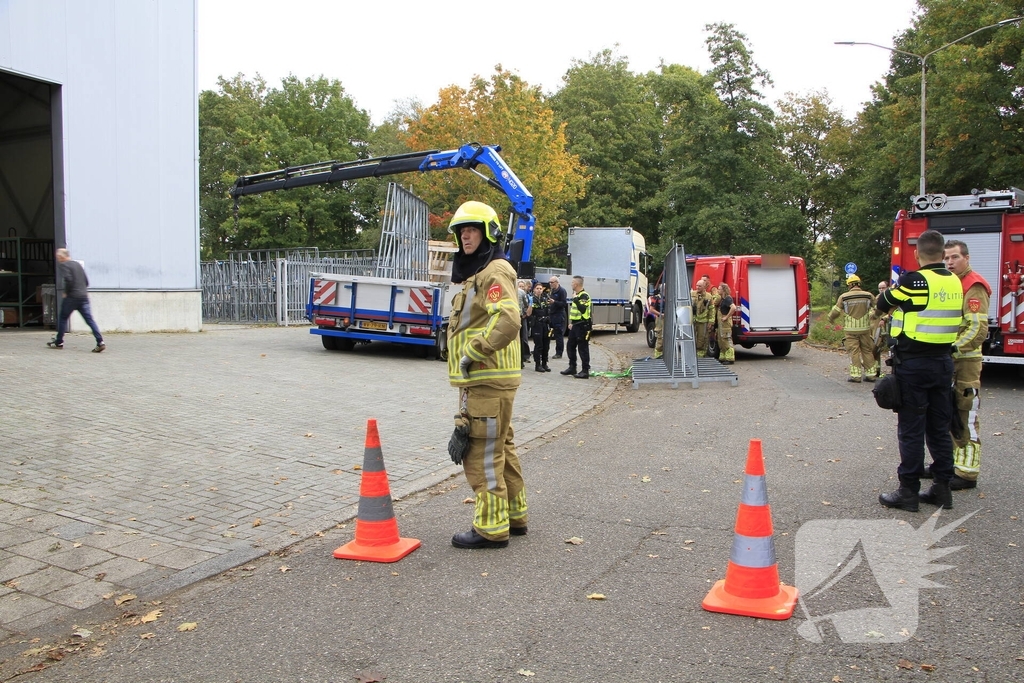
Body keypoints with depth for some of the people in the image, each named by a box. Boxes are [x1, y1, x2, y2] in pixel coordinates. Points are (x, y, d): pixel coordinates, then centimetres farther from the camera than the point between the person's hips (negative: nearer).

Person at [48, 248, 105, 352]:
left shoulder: (64, 265, -5)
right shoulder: (77, 264, 17)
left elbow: (68, 279, -19)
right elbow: (86, 281, 16)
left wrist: (66, 292, -7)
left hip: (72, 297, -6)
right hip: (84, 296, 6)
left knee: (63, 318, 12)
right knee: (90, 320, -1)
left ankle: (59, 342, 22)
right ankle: (100, 342, -14)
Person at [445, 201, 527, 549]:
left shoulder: (495, 272, -13)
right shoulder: (476, 274, 21)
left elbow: (507, 322, -27)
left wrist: (473, 354, -21)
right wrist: (468, 360, 18)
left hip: (488, 380, -11)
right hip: (482, 378, 11)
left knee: (482, 454, -7)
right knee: (500, 449, 17)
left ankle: (491, 527, 1)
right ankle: (514, 516, 27)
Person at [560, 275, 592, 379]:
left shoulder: (584, 295, -14)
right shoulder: (576, 295, 17)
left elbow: (582, 309, -29)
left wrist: (575, 299, -24)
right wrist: (571, 322, 23)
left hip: (582, 326, -10)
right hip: (575, 325, 10)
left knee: (583, 348, -6)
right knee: (571, 346, 14)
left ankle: (585, 371, -1)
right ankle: (572, 367, 25)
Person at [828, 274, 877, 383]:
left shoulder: (844, 297, -5)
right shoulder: (868, 296, 1)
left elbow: (835, 311, 2)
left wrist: (830, 319, 22)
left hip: (850, 330, -2)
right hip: (865, 329, 2)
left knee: (854, 351, 1)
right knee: (867, 351, 11)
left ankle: (856, 375, -3)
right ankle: (870, 374, 15)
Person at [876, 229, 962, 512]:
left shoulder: (914, 281, -15)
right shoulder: (955, 282, 6)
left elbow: (883, 306, -2)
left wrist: (886, 290, 18)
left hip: (913, 363, -6)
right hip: (943, 362, 6)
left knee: (911, 429, 0)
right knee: (940, 427, 13)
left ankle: (908, 491, 5)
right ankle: (942, 488, 19)